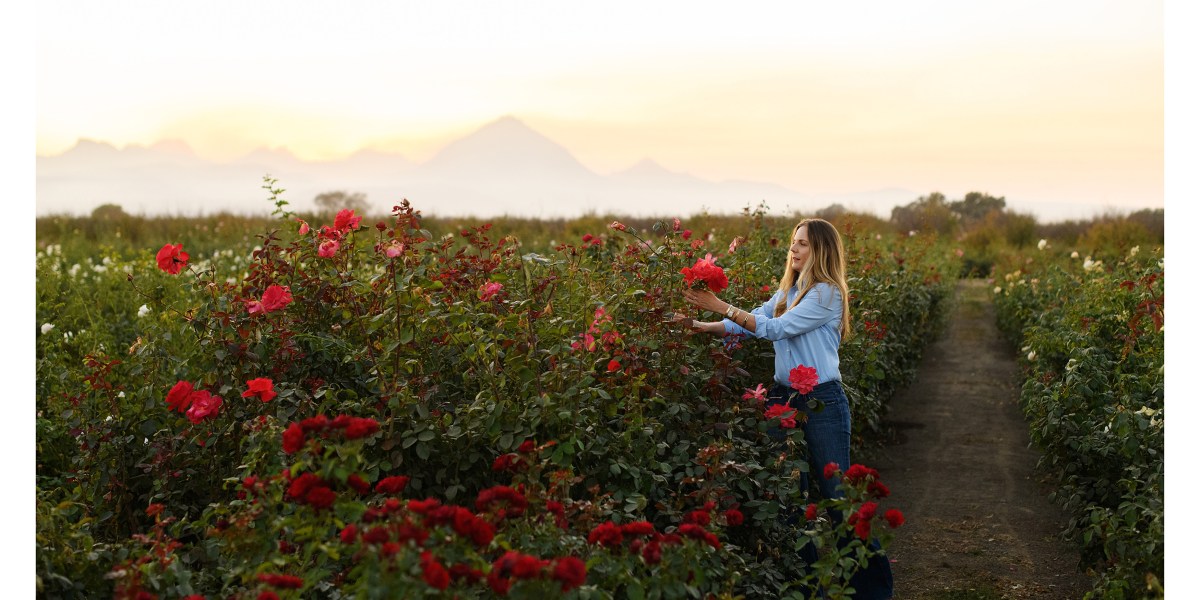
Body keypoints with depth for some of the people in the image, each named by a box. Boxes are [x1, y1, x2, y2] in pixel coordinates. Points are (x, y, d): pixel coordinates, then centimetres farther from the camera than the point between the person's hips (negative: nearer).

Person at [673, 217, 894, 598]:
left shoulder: (826, 293, -12)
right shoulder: (787, 293, 13)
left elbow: (776, 328, -18)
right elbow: (752, 322, 9)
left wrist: (720, 306, -20)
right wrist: (702, 326, -5)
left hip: (823, 401, -8)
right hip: (786, 397, 8)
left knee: (836, 494, -1)